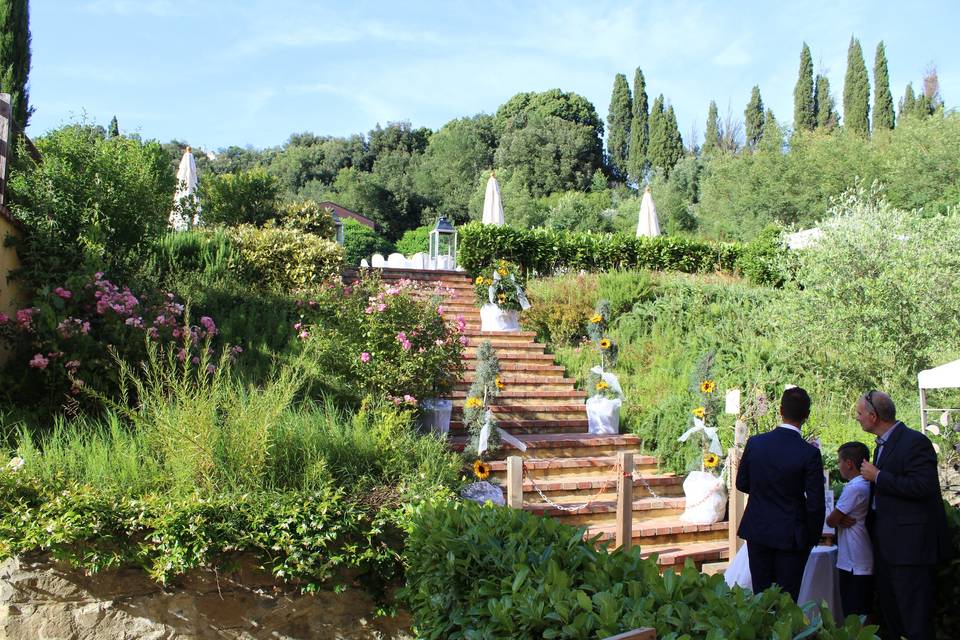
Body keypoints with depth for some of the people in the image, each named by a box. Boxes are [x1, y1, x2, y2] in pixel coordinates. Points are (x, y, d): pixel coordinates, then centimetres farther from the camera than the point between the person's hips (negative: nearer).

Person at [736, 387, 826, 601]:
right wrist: (813, 538, 3)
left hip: (757, 532, 3)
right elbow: (815, 503, -12)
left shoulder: (755, 443, -7)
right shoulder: (809, 453, -16)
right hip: (790, 536, -3)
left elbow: (741, 483, 5)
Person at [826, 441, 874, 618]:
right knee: (865, 617, 13)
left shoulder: (854, 488, -18)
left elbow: (830, 521, -13)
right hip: (867, 564, 9)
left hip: (854, 566, -9)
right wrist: (840, 519, -8)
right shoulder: (868, 486, 11)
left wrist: (837, 520, 6)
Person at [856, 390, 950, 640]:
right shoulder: (883, 443, 14)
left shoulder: (915, 442, -16)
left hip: (910, 543, -10)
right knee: (888, 611, 17)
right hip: (886, 542, 10)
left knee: (914, 619, -3)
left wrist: (878, 476, -18)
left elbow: (921, 487, -26)